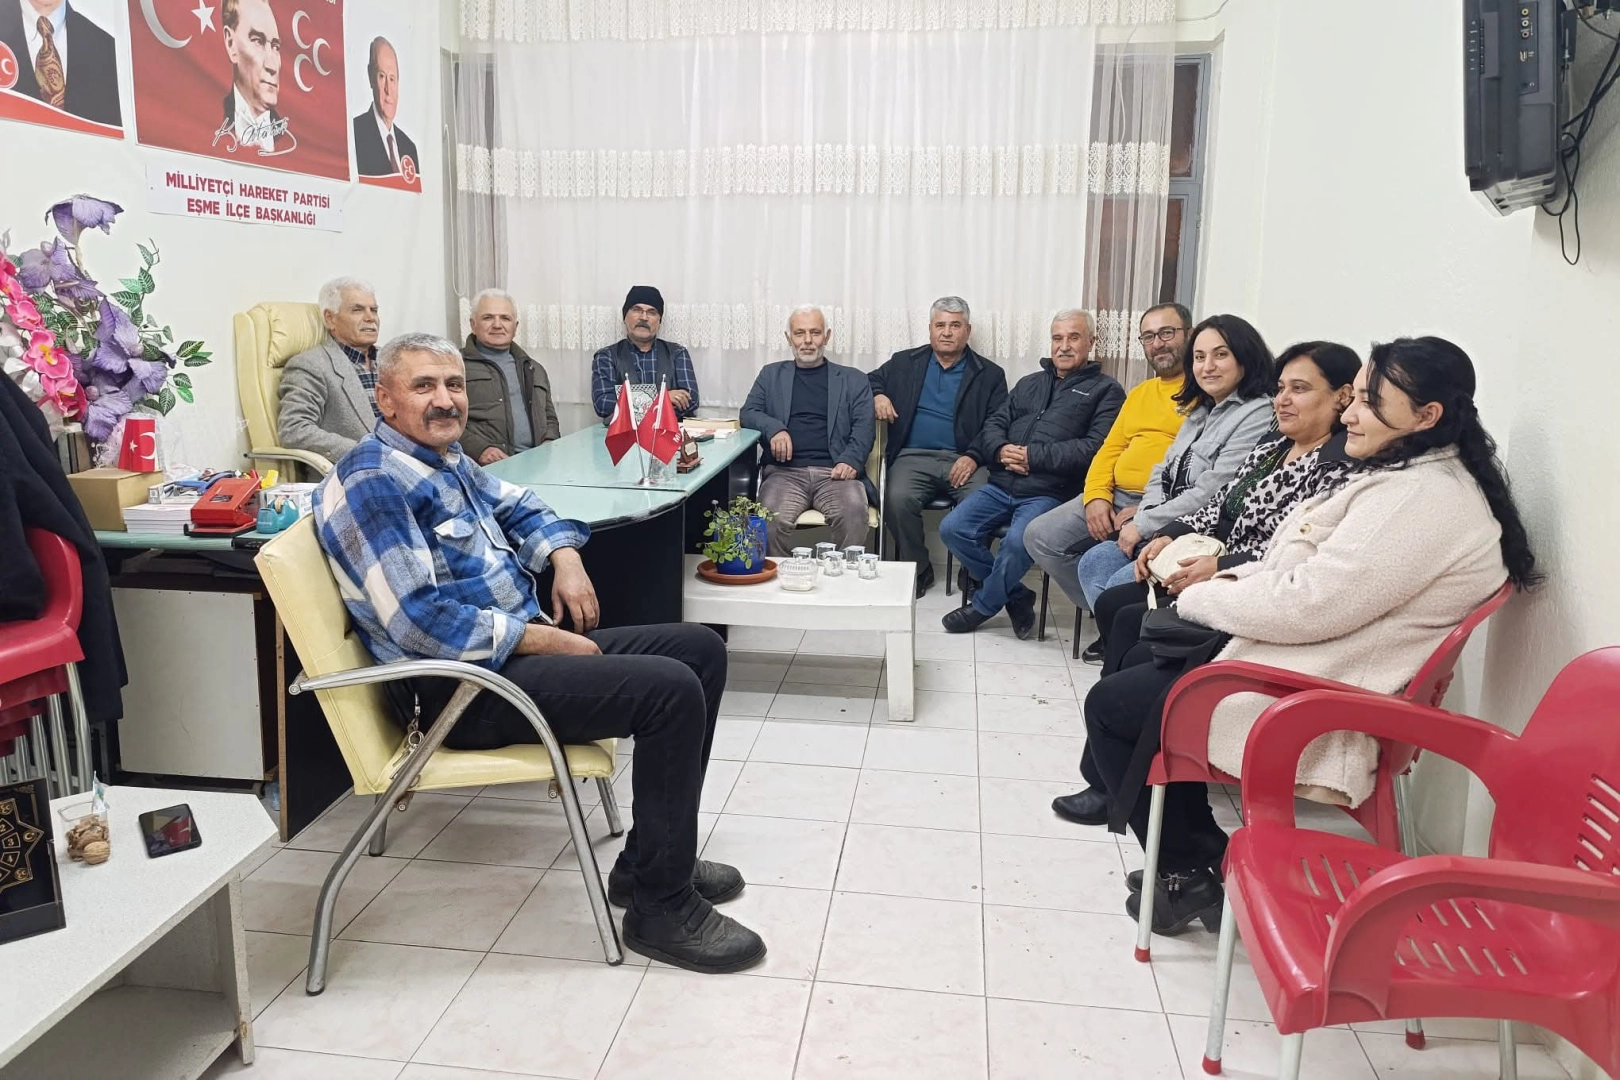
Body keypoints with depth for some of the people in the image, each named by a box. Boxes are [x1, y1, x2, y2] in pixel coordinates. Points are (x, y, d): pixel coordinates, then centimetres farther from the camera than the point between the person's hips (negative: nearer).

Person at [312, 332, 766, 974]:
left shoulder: (445, 457, 14)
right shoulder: (373, 481, -16)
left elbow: (516, 506, 28)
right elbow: (418, 619, -24)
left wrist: (564, 557, 6)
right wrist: (543, 640, -20)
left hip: (522, 642, 11)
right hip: (467, 688, -10)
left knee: (702, 649, 7)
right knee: (672, 691, -25)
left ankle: (654, 856, 14)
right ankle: (661, 907, -10)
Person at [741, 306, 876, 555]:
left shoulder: (853, 380, 18)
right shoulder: (771, 374, 22)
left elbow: (864, 427, 7)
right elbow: (748, 413, 12)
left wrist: (851, 460, -14)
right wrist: (773, 428, -11)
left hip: (834, 472, 0)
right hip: (785, 471, 0)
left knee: (853, 512, -33)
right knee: (773, 517, -31)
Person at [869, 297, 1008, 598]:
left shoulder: (990, 375, 13)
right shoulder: (904, 363, 19)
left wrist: (973, 457, -14)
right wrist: (877, 396, 1)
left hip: (963, 460, -1)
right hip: (913, 457, 1)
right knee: (898, 500, -30)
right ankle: (917, 571, -9)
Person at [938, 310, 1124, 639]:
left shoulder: (1105, 390, 6)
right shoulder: (1029, 383, 24)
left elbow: (1094, 447, -9)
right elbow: (993, 424, 18)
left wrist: (1032, 456, -13)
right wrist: (1002, 450, -6)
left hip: (1049, 493, -6)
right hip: (1001, 485, 6)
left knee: (1017, 542, -32)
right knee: (952, 529, -14)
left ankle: (983, 605, -1)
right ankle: (1016, 597, 1)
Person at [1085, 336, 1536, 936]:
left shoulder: (1424, 498, -22)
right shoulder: (1412, 479, 12)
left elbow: (1306, 606, -25)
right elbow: (1312, 569, 18)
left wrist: (1200, 597, -11)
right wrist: (1234, 579, 2)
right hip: (1306, 676, 11)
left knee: (1110, 706, -1)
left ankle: (1191, 870, 14)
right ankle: (1199, 857, 21)